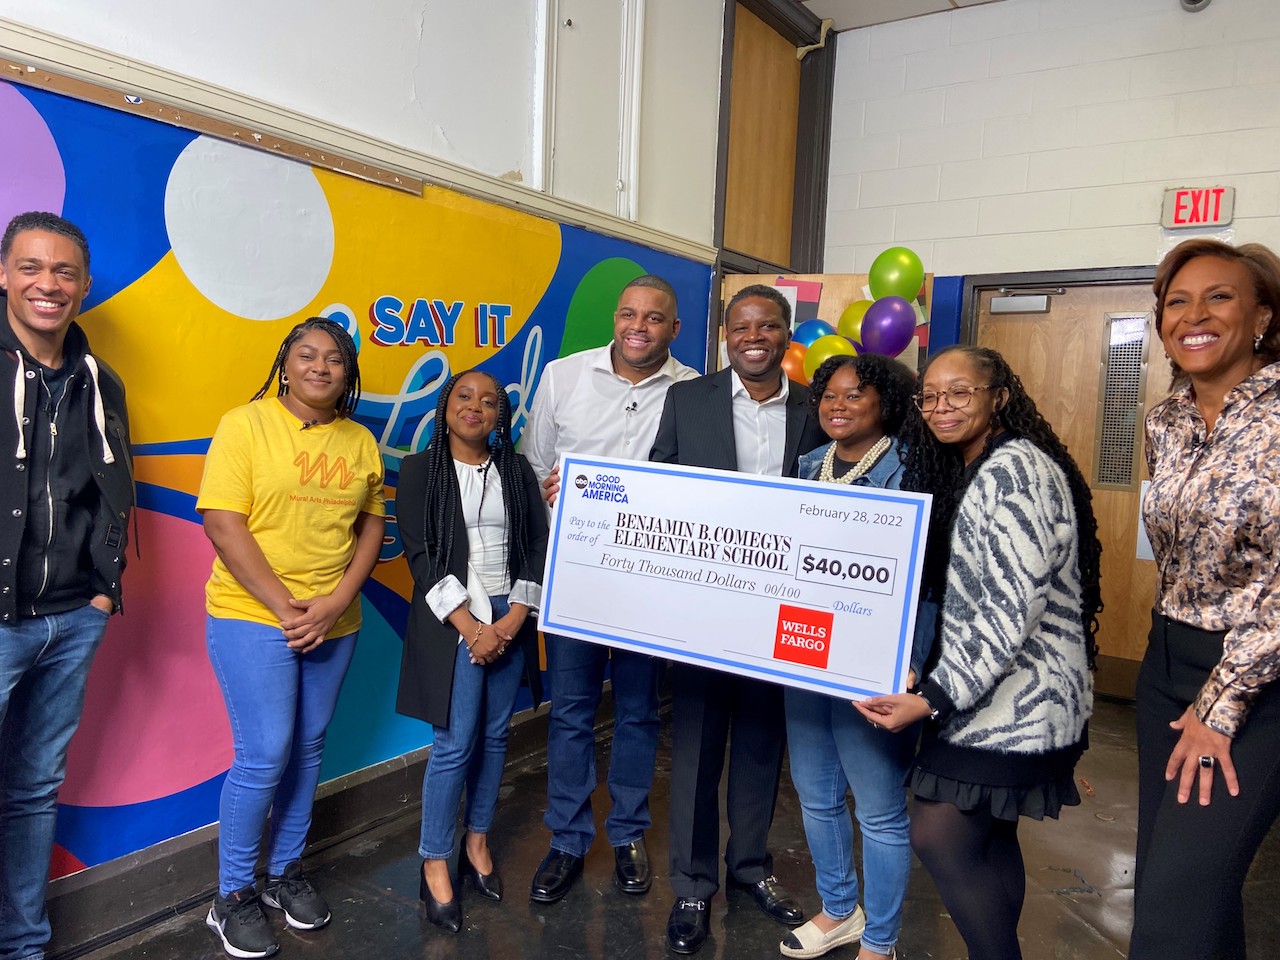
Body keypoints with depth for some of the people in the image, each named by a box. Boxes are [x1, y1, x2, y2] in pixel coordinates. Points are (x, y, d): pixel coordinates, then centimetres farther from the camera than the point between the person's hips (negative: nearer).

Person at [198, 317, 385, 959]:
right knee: (264, 757, -4)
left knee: (307, 749, 14)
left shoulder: (360, 441, 7)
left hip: (335, 622, 5)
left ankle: (287, 870, 33)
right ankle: (232, 896, 17)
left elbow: (372, 526, 7)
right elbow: (223, 525, -12)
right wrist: (284, 607, -16)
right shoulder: (245, 424, -6)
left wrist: (337, 600, -8)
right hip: (252, 617, -4)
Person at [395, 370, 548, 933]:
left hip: (509, 618, 4)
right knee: (455, 744, -4)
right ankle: (435, 865, 14)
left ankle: (477, 843, 30)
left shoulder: (517, 471, 7)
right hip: (452, 620, -3)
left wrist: (514, 618, -8)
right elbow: (420, 555, -9)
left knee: (495, 735, 11)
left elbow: (537, 547, 5)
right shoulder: (420, 470, -2)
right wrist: (471, 627, -14)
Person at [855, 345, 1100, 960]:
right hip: (994, 694, 9)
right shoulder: (968, 471, 13)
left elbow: (1014, 604, -24)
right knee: (990, 840, 16)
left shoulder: (1015, 468, -18)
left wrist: (935, 698, -24)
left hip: (1015, 696, -9)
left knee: (937, 837, -5)